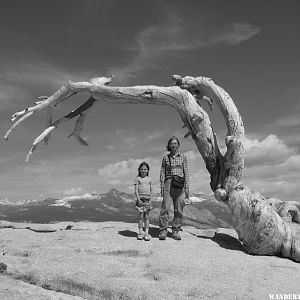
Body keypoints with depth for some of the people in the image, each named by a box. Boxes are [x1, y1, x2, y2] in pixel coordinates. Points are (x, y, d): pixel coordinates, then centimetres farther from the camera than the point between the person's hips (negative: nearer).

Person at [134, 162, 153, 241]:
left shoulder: (149, 179, 8)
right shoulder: (138, 179, 3)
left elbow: (151, 190, 6)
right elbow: (136, 190, -2)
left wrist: (150, 200, -4)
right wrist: (138, 199, -11)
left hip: (147, 200, 1)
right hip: (140, 199, -1)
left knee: (146, 217, 4)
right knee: (141, 216, 1)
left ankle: (146, 233, 8)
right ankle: (140, 232, 9)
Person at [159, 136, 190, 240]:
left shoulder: (183, 157, 8)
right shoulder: (165, 157, 9)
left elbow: (186, 172, 6)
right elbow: (162, 172, 8)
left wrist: (187, 187, 0)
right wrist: (162, 186, 0)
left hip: (179, 185, 1)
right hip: (168, 183, -1)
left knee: (179, 209, 1)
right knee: (165, 207, -7)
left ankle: (176, 231, 10)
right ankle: (163, 231, -2)